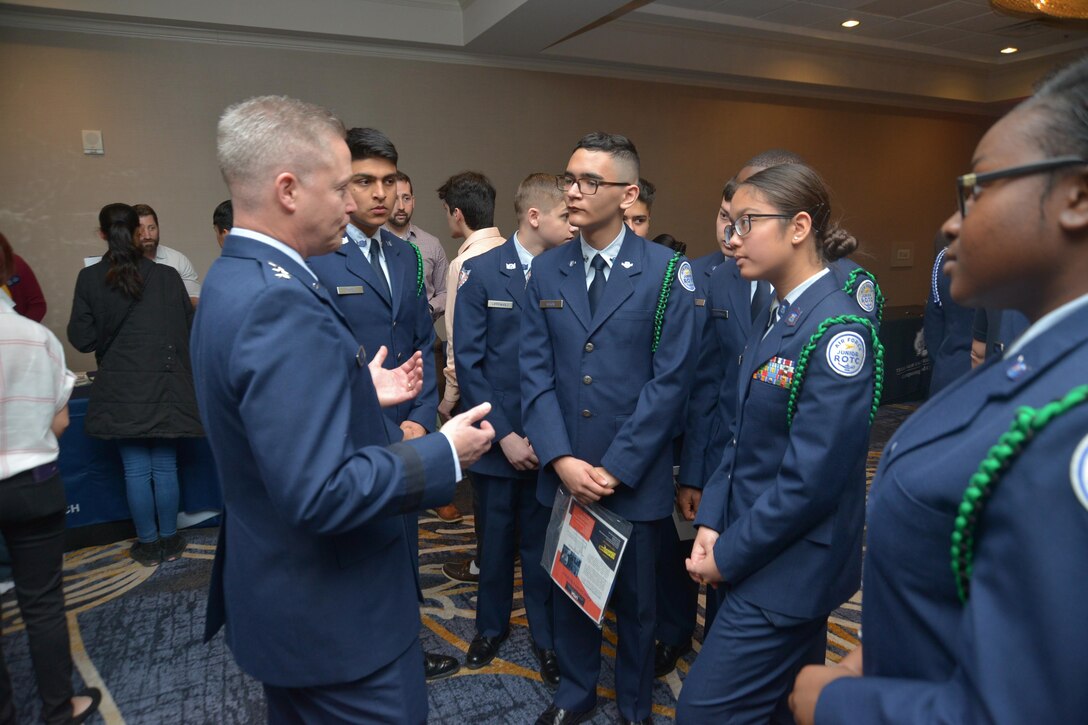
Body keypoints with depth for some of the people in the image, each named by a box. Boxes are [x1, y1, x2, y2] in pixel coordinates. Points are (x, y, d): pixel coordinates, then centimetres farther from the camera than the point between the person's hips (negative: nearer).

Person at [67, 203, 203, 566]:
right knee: (165, 466, 10)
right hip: (165, 386, 0)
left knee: (136, 469, 9)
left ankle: (148, 543, 19)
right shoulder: (167, 276, -6)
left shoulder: (89, 278, -6)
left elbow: (82, 339, -4)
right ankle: (169, 541, 21)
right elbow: (190, 329, 1)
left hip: (122, 390, 0)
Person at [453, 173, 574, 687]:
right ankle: (491, 625, 40)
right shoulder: (482, 271, -5)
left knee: (543, 541, 11)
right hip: (498, 436, 0)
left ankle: (546, 636, 33)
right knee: (496, 537, 16)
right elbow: (468, 362, -6)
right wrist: (504, 434, -11)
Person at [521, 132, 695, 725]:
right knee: (568, 590, 18)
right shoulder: (546, 270, 4)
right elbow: (535, 371, 0)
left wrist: (616, 468, -13)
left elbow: (670, 379, -11)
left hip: (634, 476, -3)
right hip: (563, 473, 3)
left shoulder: (667, 271, -7)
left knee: (634, 599, 14)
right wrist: (561, 460, -10)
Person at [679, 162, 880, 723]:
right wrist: (711, 522, 0)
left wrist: (729, 555, -14)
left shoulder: (837, 330, -20)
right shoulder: (773, 315, 7)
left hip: (789, 569, -8)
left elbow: (811, 477, -23)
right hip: (752, 555, 8)